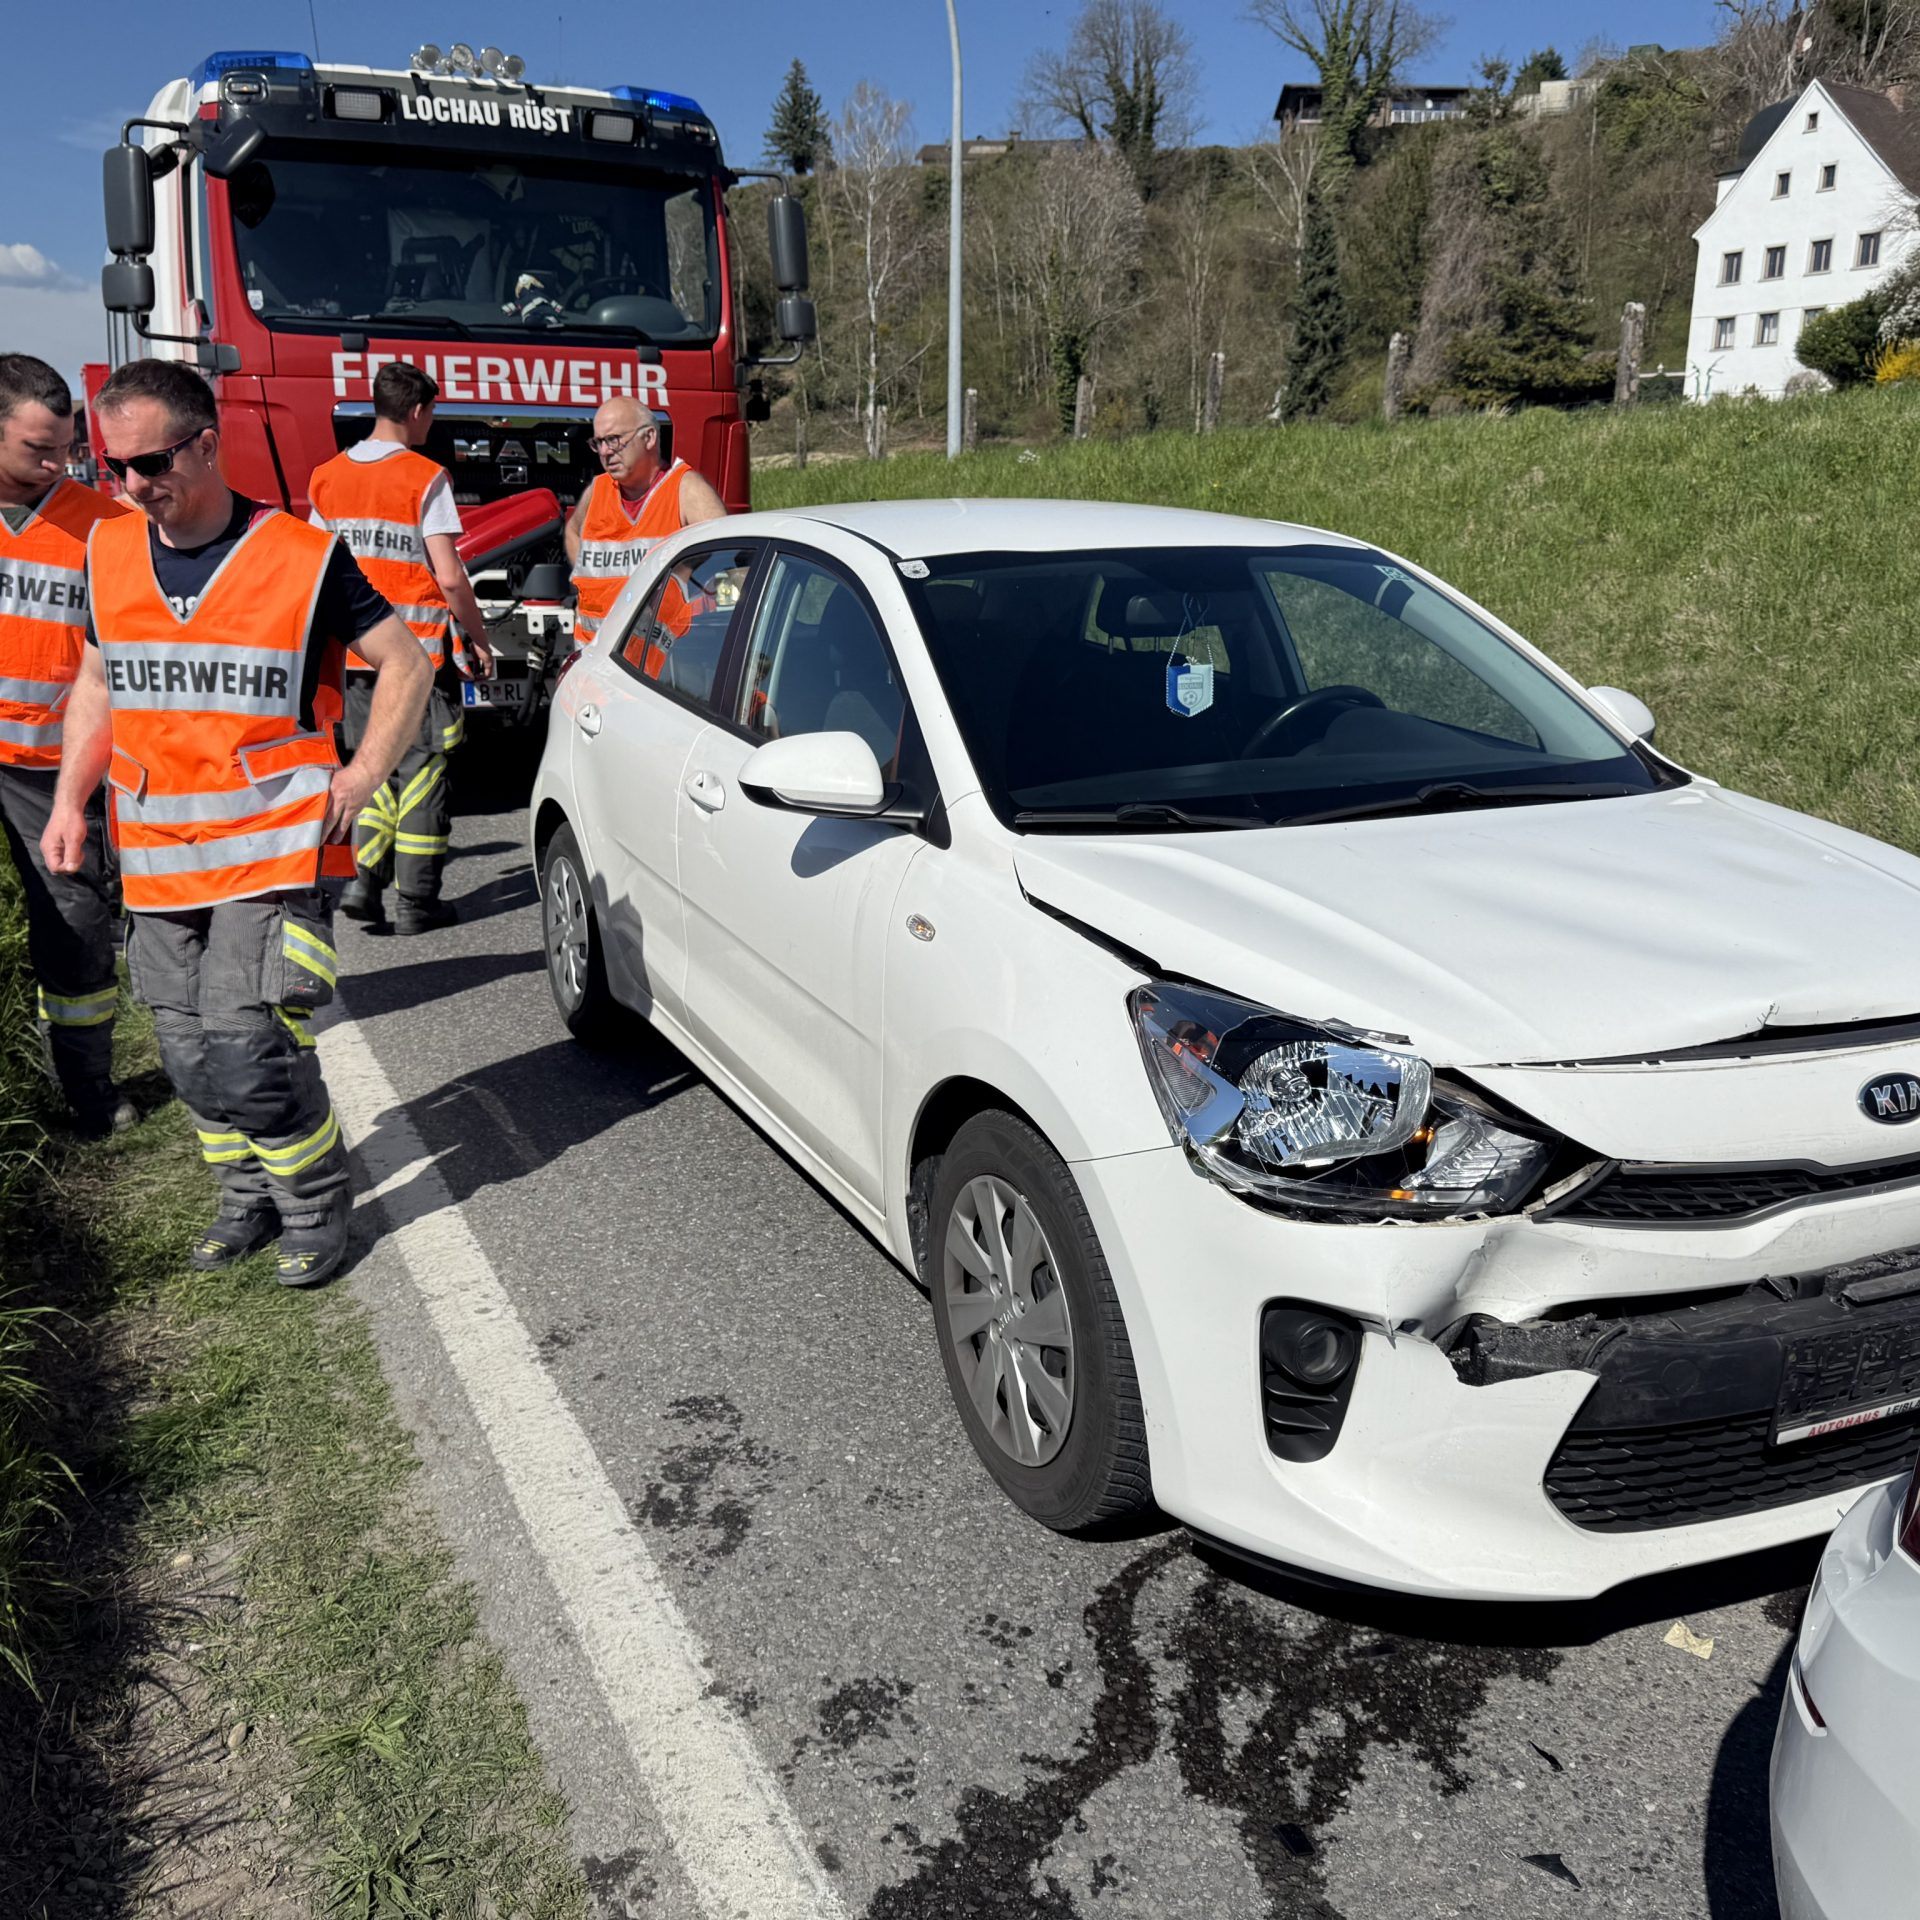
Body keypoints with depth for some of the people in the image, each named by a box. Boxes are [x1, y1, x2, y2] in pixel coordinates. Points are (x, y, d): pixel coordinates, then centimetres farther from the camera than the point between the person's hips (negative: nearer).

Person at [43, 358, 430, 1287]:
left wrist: (359, 778, -10)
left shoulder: (302, 556, -9)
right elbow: (98, 686, 19)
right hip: (155, 862, 6)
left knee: (246, 1054, -12)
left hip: (272, 855, -5)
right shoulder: (110, 554, 7)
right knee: (191, 1060, 11)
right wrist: (70, 801, 10)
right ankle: (250, 1198, 32)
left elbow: (406, 665, -1)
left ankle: (317, 1206, 12)